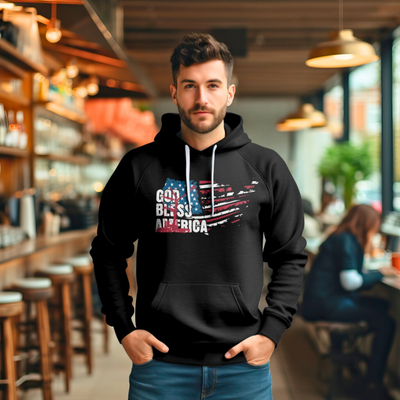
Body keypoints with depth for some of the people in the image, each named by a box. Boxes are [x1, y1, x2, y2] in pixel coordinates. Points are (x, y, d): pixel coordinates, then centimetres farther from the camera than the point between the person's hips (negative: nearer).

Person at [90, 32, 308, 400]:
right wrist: (124, 328, 0)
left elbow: (291, 257, 7)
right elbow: (108, 252, 8)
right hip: (160, 360, 0)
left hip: (244, 362, 1)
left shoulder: (266, 167, 2)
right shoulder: (139, 167, 0)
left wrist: (272, 331, -3)